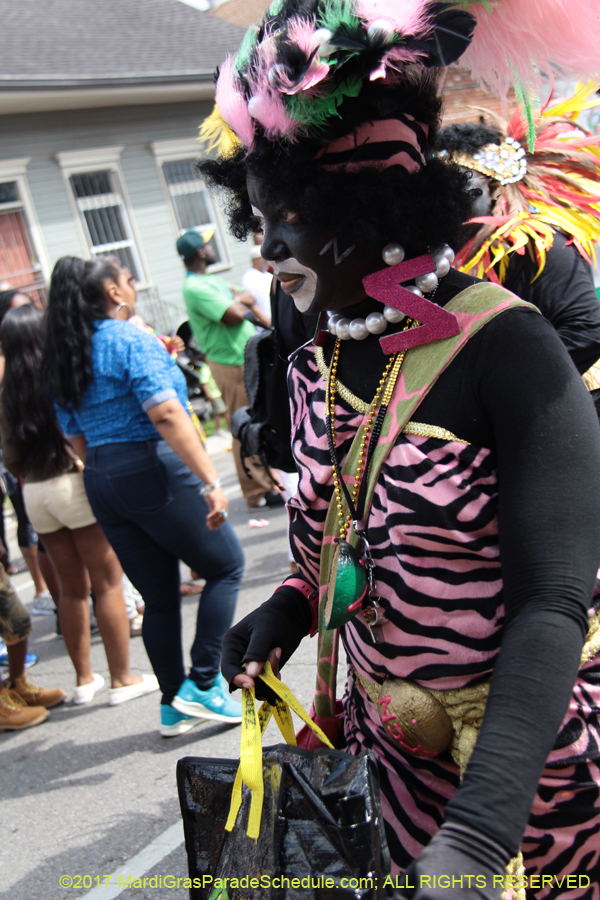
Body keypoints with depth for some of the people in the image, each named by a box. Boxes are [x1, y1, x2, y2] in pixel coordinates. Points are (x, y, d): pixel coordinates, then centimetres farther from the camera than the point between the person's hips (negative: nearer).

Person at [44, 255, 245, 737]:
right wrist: (210, 480, -24)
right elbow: (165, 414, -21)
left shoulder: (64, 357, 14)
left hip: (100, 481, 8)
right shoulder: (131, 339, -10)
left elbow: (77, 438, 16)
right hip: (154, 468, -8)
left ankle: (174, 706, 22)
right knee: (226, 567, 9)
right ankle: (202, 683, 5)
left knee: (159, 598, 16)